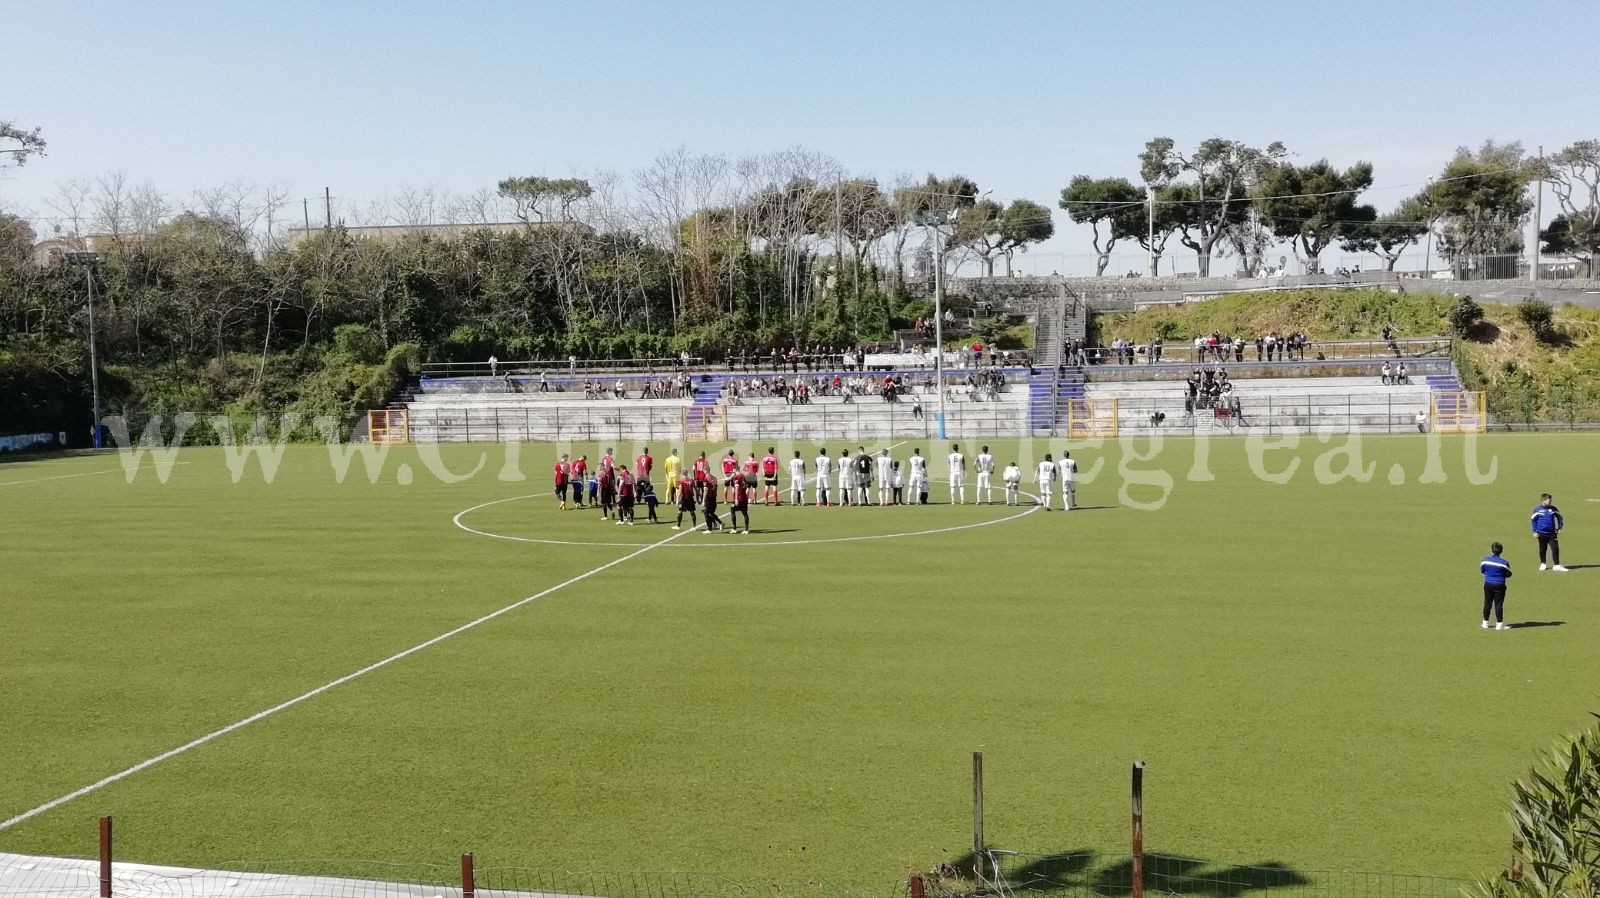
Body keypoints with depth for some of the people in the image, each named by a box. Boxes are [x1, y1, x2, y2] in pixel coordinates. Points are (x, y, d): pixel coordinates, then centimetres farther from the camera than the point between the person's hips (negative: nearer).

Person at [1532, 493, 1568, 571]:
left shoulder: (1553, 509, 4)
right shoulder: (1537, 509, -3)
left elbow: (1559, 517, 14)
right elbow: (1534, 520, 1)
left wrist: (1559, 528, 7)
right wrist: (1535, 532, -2)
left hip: (1552, 533, 2)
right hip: (1542, 533, -2)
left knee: (1555, 548, -8)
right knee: (1543, 549, 10)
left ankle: (1556, 565, -7)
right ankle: (1542, 564, 26)